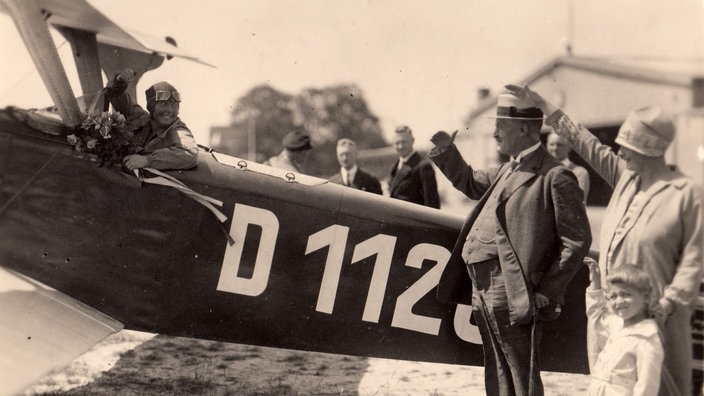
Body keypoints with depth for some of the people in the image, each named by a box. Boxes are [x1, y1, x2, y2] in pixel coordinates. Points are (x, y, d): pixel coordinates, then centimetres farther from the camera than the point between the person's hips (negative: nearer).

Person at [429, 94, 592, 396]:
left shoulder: (554, 176, -11)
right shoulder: (506, 172, 16)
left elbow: (577, 240, -13)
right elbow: (471, 183, 36)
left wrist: (547, 291, -14)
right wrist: (447, 153, 21)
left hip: (512, 294, -9)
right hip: (483, 291, 9)